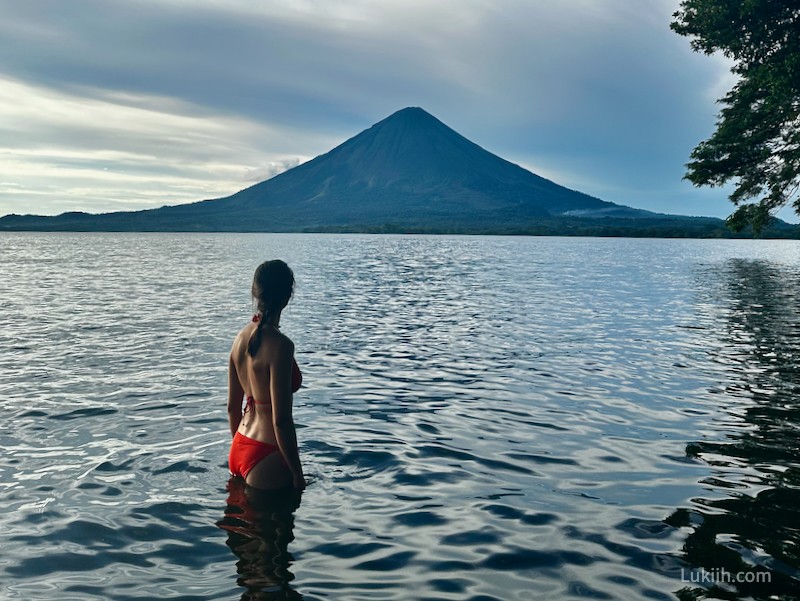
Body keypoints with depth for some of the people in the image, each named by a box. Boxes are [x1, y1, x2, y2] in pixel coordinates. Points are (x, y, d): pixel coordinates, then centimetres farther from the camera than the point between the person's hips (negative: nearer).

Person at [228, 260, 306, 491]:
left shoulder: (241, 337, 2)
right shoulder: (280, 345, -22)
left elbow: (232, 406, 10)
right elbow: (281, 420, -23)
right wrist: (298, 475, -13)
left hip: (240, 449, 8)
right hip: (266, 457, -8)